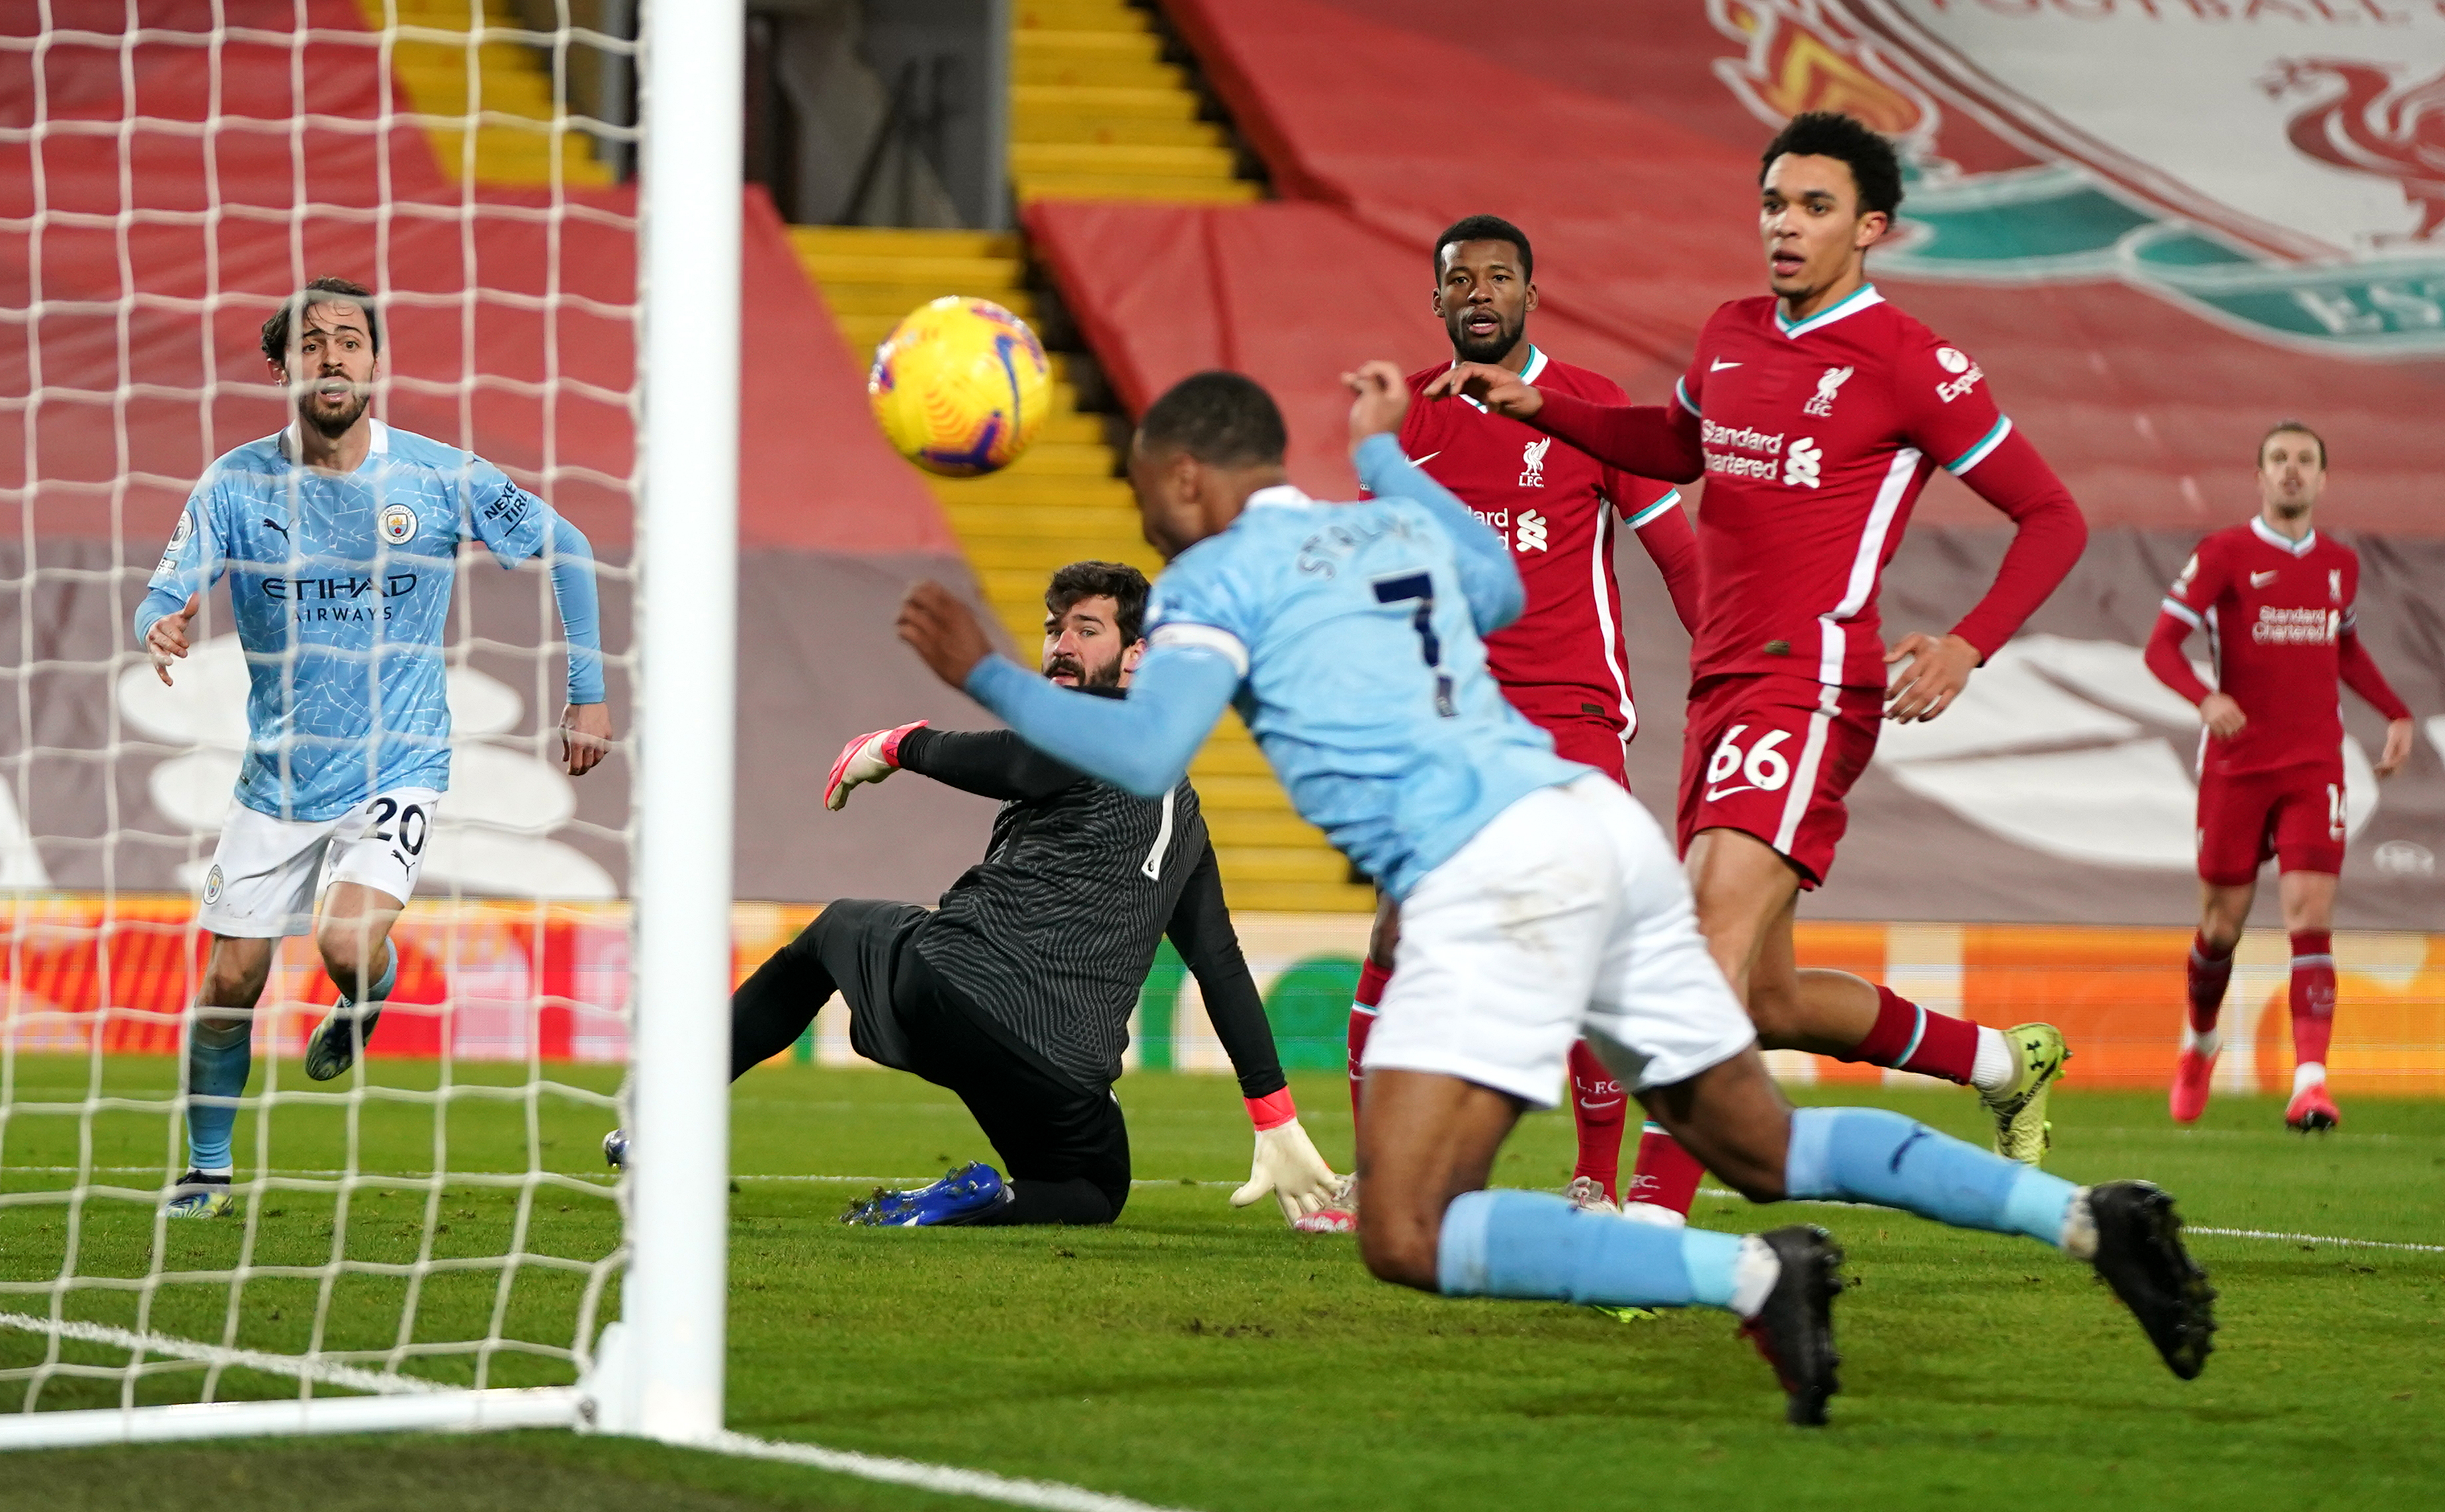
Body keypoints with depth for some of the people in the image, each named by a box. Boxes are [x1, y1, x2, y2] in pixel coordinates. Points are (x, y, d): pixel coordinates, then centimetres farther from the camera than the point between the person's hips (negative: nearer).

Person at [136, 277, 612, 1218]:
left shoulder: (439, 477, -9)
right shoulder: (237, 486, -8)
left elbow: (563, 548, 4)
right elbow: (164, 596, -14)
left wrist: (588, 693, 3)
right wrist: (162, 627, -39)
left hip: (398, 767, -2)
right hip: (278, 776, 2)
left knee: (348, 945, -23)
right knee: (230, 980, 1)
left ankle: (368, 999, 16)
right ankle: (207, 1168, 24)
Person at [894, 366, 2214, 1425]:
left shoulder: (1216, 575, 4)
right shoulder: (1395, 526, 25)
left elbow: (1146, 756, -10)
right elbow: (1502, 590, 46)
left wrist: (987, 678, 1)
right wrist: (1387, 455, 57)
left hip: (1491, 877, -8)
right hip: (1604, 826, 8)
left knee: (1406, 1237, -12)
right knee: (1765, 1151, 21)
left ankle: (1753, 1279, -26)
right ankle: (2088, 1218, 7)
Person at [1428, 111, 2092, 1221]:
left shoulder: (1911, 366, -5)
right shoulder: (1730, 337, 15)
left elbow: (2053, 519, -2)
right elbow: (1675, 445, 37)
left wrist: (1967, 646, -16)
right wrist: (1539, 406, 23)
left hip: (1811, 685, -8)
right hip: (1722, 687, 8)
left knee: (1714, 931, -24)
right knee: (1766, 1001, 12)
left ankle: (1656, 1223, -31)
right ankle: (2005, 1062, 33)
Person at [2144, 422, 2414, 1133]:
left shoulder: (2340, 564, 10)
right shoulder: (2224, 555, -4)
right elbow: (2161, 647, -8)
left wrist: (2396, 713, 16)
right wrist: (2206, 698, -27)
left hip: (2314, 766, 2)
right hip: (2235, 766, -2)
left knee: (2310, 915, -14)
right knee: (2222, 926, 5)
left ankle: (2310, 1081, -23)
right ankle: (2198, 1044, 35)